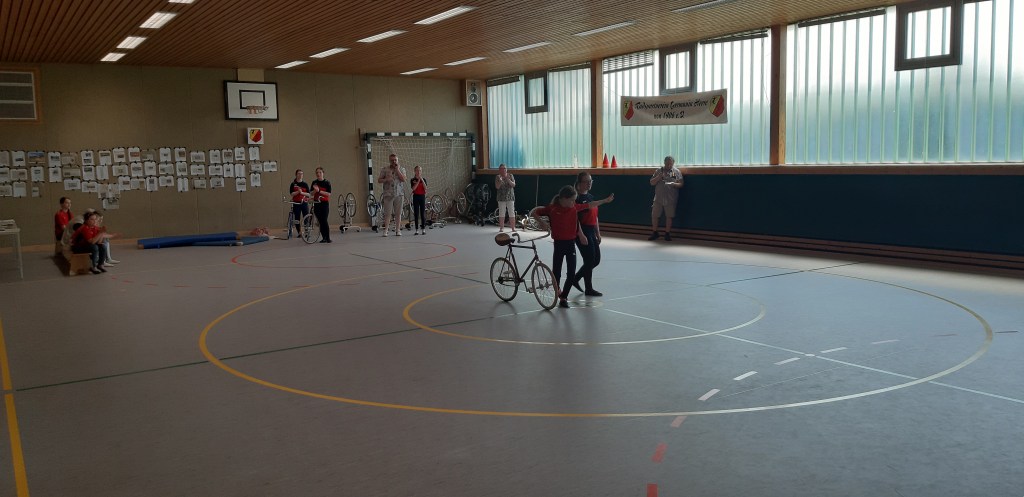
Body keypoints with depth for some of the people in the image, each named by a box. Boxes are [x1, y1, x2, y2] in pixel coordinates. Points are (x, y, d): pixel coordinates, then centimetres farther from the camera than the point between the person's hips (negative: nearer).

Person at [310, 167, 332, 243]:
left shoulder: (327, 183, -3)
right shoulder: (314, 182, 9)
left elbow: (328, 194, -12)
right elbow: (311, 193, 6)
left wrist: (319, 191, -21)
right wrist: (315, 190, -14)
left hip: (324, 204, -4)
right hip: (316, 204, 4)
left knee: (324, 221, -11)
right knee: (320, 221, 4)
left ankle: (328, 238, -6)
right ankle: (324, 237, 11)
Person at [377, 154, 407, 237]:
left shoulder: (401, 169, 8)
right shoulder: (385, 170, 6)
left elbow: (403, 179, -7)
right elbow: (379, 180, 5)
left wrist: (397, 170, -8)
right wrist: (386, 179, -14)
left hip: (399, 195, 1)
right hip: (388, 195, -1)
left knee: (398, 213, 3)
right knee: (387, 213, -3)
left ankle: (398, 230, 9)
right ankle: (385, 230, 2)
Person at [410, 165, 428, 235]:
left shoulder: (424, 179, 5)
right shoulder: (413, 180, 0)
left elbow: (425, 188, -9)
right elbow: (413, 188, -15)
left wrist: (422, 180, -15)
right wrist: (418, 180, -17)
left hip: (422, 197, 1)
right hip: (416, 197, -1)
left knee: (423, 214, 1)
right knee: (416, 214, 0)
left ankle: (423, 229, 5)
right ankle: (416, 230, 3)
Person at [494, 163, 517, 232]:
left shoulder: (510, 176, 3)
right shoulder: (497, 177, 1)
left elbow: (513, 185, -7)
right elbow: (497, 187, -7)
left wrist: (508, 180, -23)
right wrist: (500, 181, -24)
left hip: (510, 197, 0)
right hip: (501, 198, 0)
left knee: (512, 212, -1)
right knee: (501, 213, 1)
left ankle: (513, 227, 3)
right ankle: (501, 227, 7)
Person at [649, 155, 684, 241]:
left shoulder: (677, 172, 4)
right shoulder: (658, 171, 6)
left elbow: (681, 184, 2)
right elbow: (652, 183, 5)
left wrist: (674, 184, -19)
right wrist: (659, 177, -12)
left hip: (670, 199, -1)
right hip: (658, 198, 1)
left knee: (669, 216, 4)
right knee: (654, 215, 2)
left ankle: (667, 234, 17)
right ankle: (654, 233, 18)